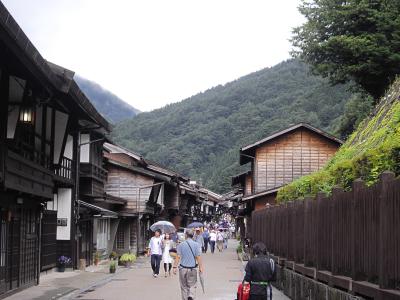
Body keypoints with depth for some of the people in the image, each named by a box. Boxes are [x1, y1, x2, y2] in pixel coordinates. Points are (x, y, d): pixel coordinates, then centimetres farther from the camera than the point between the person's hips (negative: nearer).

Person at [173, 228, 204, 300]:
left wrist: (175, 267, -2)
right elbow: (198, 257, -6)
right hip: (193, 268, 0)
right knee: (192, 285, 7)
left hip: (183, 268, 0)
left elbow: (178, 257, -6)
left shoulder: (181, 245, -2)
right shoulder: (196, 245, -3)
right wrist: (200, 267, 0)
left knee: (184, 286, 12)